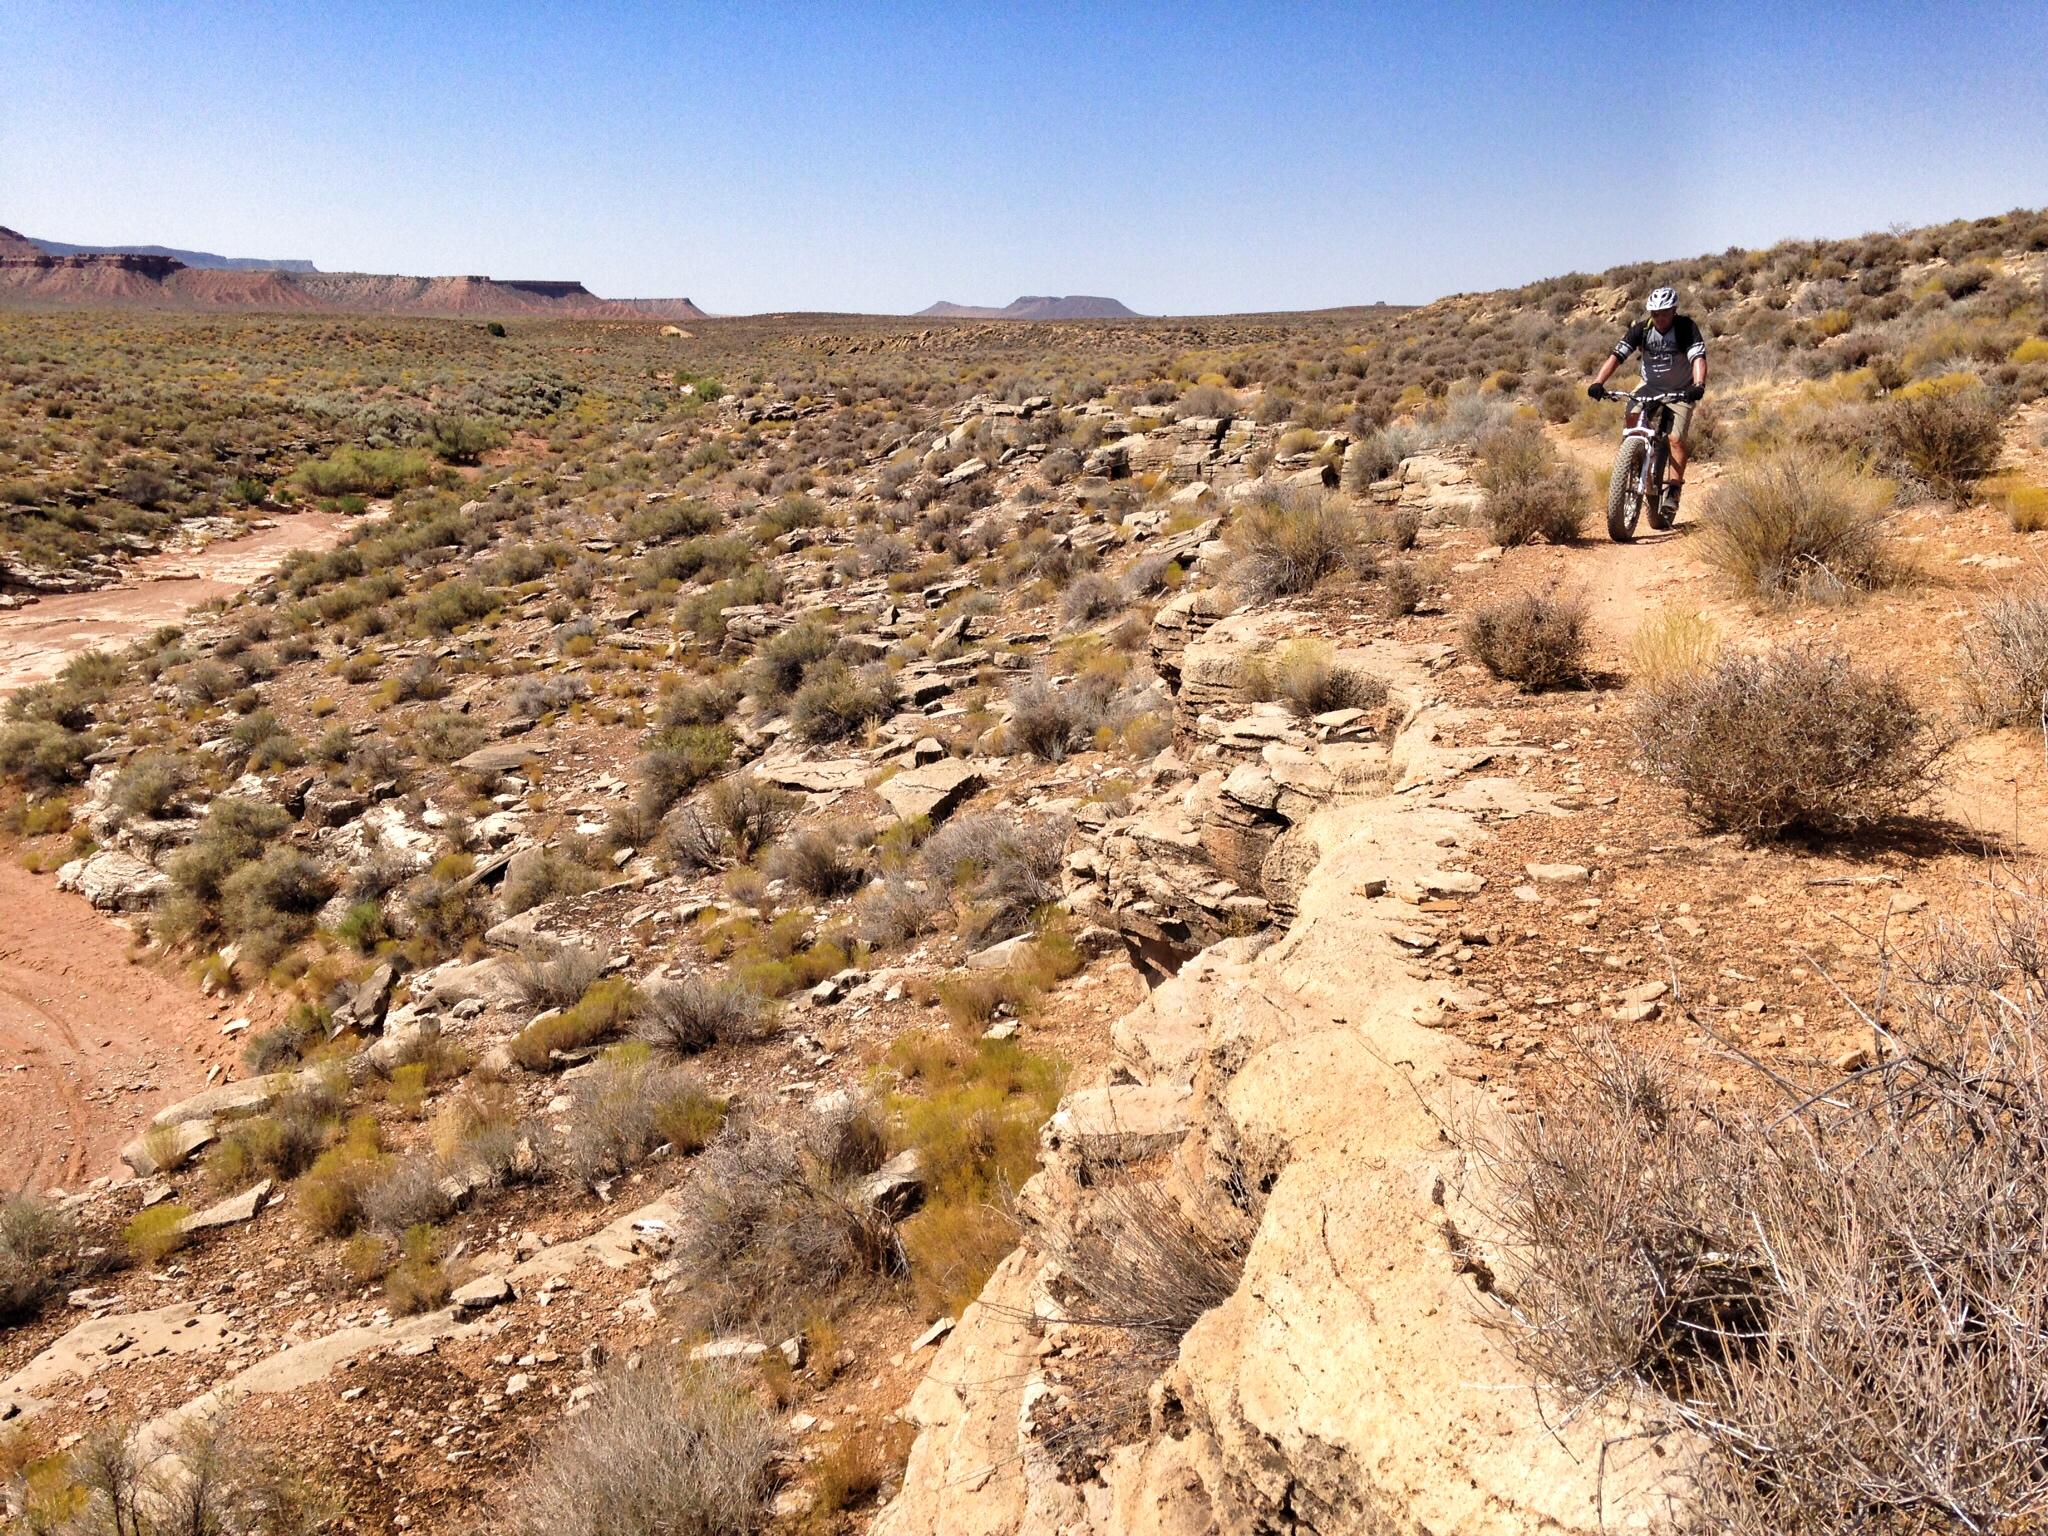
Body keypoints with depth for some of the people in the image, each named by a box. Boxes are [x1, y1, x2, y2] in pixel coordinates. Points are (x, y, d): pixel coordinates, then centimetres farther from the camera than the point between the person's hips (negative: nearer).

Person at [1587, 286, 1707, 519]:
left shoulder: (1686, 327, -19)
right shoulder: (1641, 329, -13)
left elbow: (1698, 357, -31)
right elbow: (1616, 355, -22)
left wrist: (1698, 385, -50)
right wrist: (1598, 382, -38)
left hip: (1680, 392, -2)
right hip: (1649, 387, 2)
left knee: (1676, 439, -18)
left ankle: (1672, 492, -13)